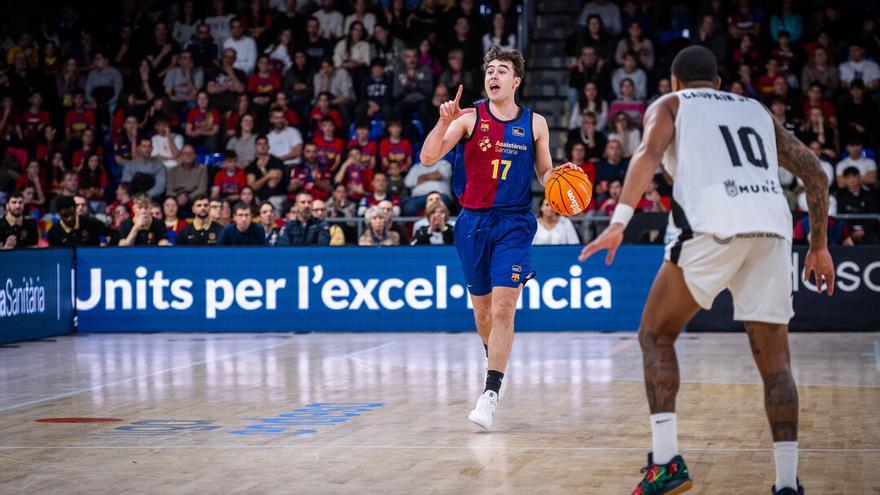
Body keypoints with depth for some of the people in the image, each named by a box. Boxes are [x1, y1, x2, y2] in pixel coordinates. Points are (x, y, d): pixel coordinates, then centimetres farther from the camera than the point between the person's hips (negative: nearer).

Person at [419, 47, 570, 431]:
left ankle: (490, 394, -17)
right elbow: (428, 158, -9)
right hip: (473, 222, 2)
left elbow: (545, 173, 13)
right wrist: (444, 122, -24)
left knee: (503, 307, -15)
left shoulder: (534, 123, 4)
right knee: (481, 308, 12)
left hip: (514, 224, -1)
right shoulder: (470, 118, 0)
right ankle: (494, 360, 41)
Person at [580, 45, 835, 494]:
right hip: (772, 226, 4)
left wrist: (619, 222, -10)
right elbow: (815, 174, 24)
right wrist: (819, 246, 31)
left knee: (655, 335, 13)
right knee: (774, 361, 11)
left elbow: (649, 153, -2)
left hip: (714, 226, -3)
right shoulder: (756, 110, 31)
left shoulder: (669, 105, 20)